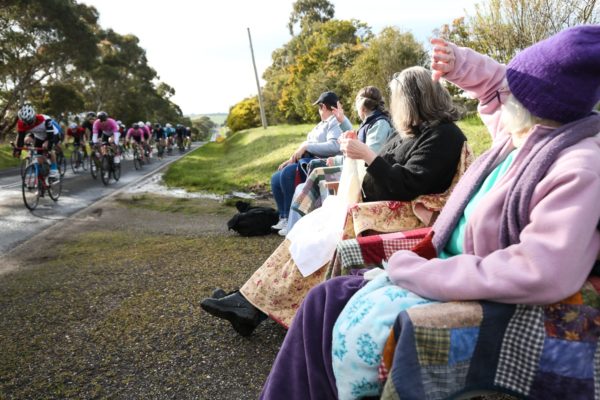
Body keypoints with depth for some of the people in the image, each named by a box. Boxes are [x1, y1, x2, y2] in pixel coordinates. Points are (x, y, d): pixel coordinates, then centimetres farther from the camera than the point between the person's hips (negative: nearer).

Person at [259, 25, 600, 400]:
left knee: (356, 328, -22)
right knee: (325, 302, 0)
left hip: (477, 296, -9)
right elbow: (498, 84, 27)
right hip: (448, 269, 9)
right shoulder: (522, 134, 5)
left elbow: (543, 275, -35)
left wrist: (420, 271, -28)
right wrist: (461, 64, 6)